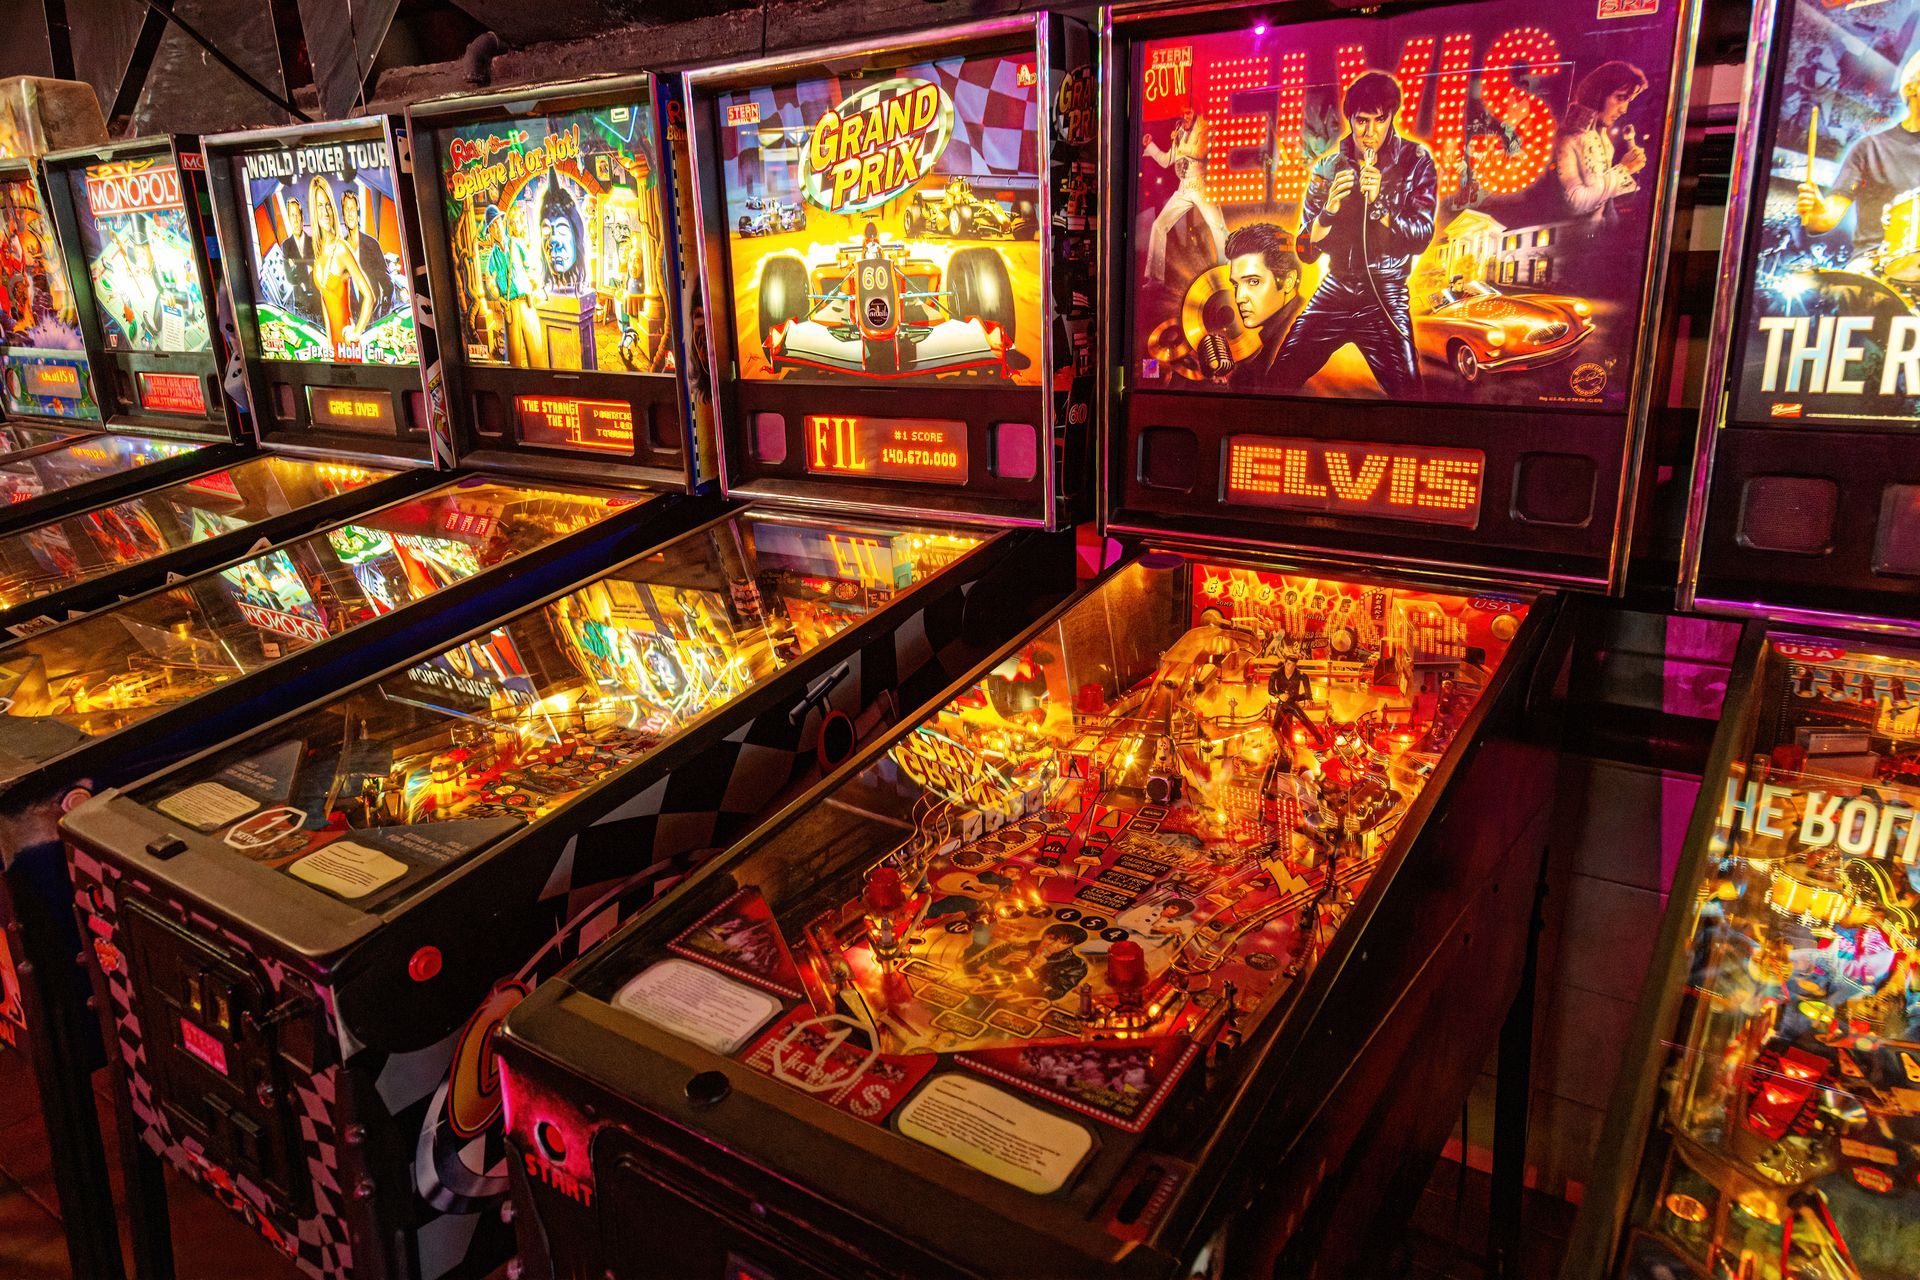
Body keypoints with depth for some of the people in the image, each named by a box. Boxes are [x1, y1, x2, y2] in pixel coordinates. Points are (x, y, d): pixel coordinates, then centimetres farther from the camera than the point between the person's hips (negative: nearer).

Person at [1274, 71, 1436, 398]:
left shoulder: (1415, 160, -1)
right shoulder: (1326, 167, 4)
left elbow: (1422, 236, -6)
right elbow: (1305, 250, 2)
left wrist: (1378, 204, -21)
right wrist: (1329, 210, -17)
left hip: (1385, 296, -2)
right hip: (1334, 291, 3)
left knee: (1407, 392, -17)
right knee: (1281, 377, 1)